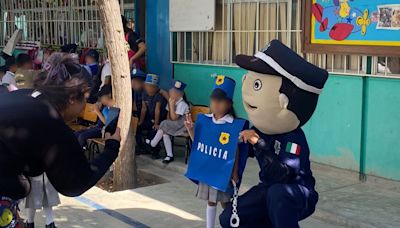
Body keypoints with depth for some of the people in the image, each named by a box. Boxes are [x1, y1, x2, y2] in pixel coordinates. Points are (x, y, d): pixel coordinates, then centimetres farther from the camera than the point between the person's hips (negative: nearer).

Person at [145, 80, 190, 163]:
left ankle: (153, 143, -3)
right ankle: (169, 156, -13)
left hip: (182, 124, -8)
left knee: (164, 125, -22)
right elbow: (169, 114, 14)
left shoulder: (181, 104, -21)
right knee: (165, 133, -16)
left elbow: (174, 118, -24)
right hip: (173, 124, 8)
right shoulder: (171, 100, 3)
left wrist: (171, 105, -25)